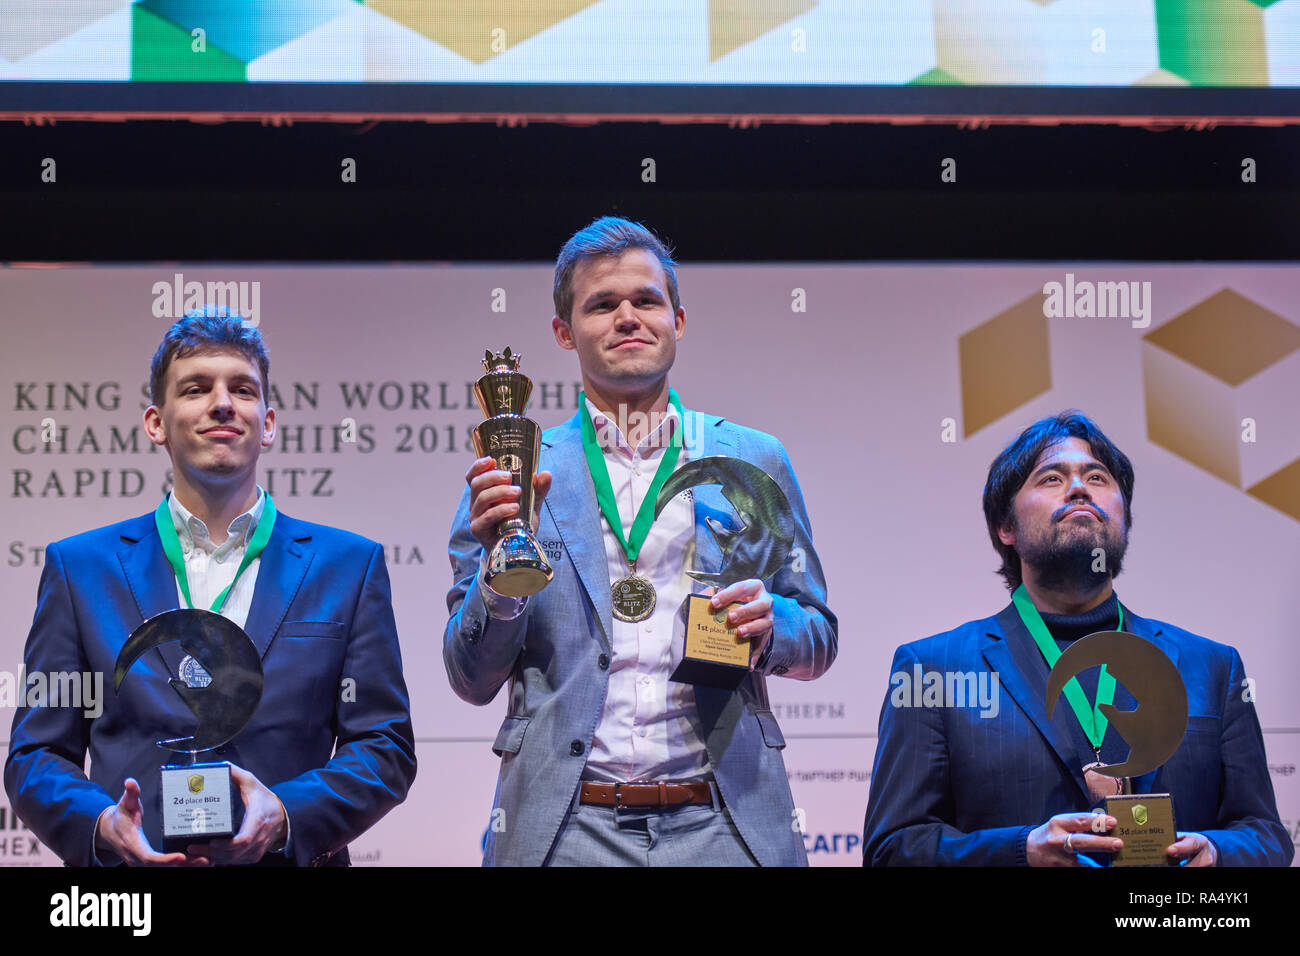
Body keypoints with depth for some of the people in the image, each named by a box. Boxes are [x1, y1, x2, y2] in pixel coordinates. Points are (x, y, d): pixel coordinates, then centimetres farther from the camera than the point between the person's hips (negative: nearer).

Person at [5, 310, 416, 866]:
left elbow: (386, 748, 3)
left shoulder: (349, 565, 7)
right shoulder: (79, 566, 8)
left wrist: (285, 815, -13)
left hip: (289, 862, 0)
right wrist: (101, 824, -13)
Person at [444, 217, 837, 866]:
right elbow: (473, 680, 5)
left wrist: (768, 622, -7)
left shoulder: (754, 461, 10)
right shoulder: (519, 475, 6)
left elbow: (818, 641, 15)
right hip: (564, 830, -1)